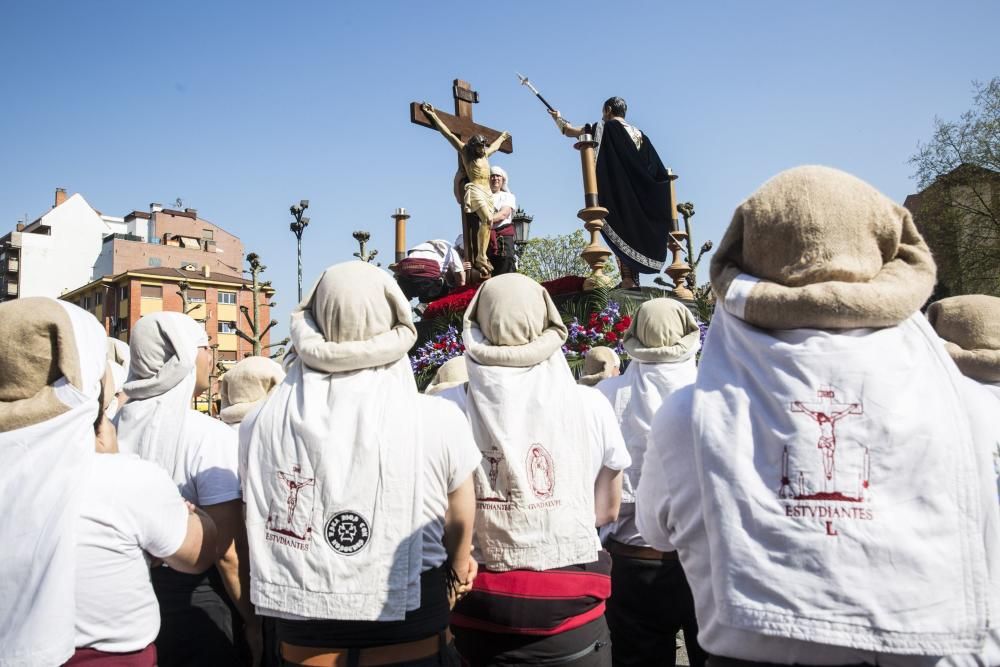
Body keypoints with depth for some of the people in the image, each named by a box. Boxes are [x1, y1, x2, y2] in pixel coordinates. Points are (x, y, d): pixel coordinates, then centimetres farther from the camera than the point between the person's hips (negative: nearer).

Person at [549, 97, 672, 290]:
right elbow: (658, 171, 12)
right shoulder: (639, 134, 16)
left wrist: (558, 118, 23)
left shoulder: (605, 127, 1)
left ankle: (628, 280, -19)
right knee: (633, 231, 8)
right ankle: (634, 281, 5)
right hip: (637, 196, 6)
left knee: (620, 231, -9)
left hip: (617, 193, -6)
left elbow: (570, 131, 3)